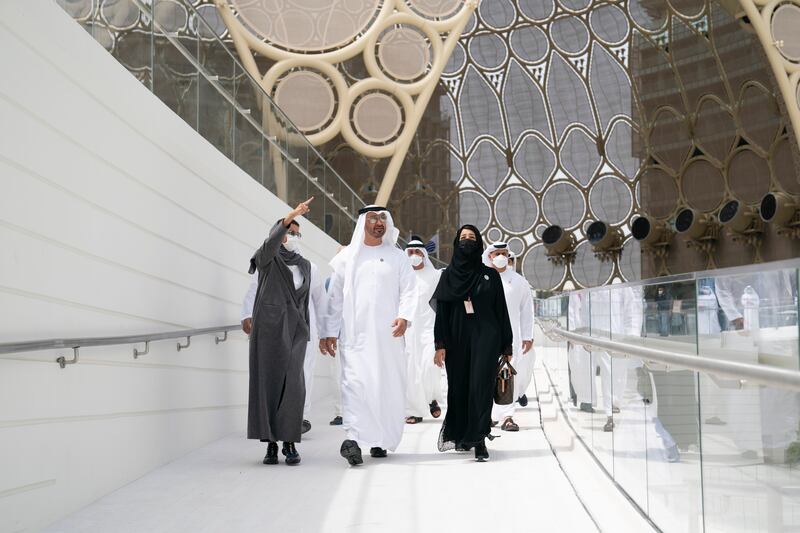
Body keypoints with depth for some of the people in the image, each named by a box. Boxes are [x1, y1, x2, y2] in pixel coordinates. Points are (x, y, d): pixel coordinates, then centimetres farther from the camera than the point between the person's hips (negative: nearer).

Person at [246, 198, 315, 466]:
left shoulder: (304, 265, 18)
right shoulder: (267, 257, 4)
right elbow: (271, 242, -21)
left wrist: (306, 333, 14)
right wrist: (288, 217, -35)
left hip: (294, 329, 3)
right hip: (268, 325, -3)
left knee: (293, 384, -7)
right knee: (267, 382, -4)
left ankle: (290, 443, -4)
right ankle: (270, 443, -1)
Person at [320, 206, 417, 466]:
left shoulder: (397, 256, 12)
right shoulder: (347, 257, 12)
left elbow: (409, 289, 4)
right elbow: (335, 296, 12)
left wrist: (404, 316, -15)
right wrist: (329, 332, 8)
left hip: (388, 334, 1)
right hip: (357, 334, -1)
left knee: (388, 385, -1)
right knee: (355, 381, -15)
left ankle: (380, 440, 7)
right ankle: (352, 438, -21)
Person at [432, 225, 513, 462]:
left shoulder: (490, 274, 6)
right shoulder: (448, 274, 7)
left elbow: (501, 310, 6)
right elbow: (441, 311, 2)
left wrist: (506, 345, 2)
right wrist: (440, 345, -6)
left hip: (485, 338, -1)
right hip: (457, 338, 2)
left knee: (481, 386, -10)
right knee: (458, 387, 6)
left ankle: (479, 440, -12)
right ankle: (461, 436, 23)